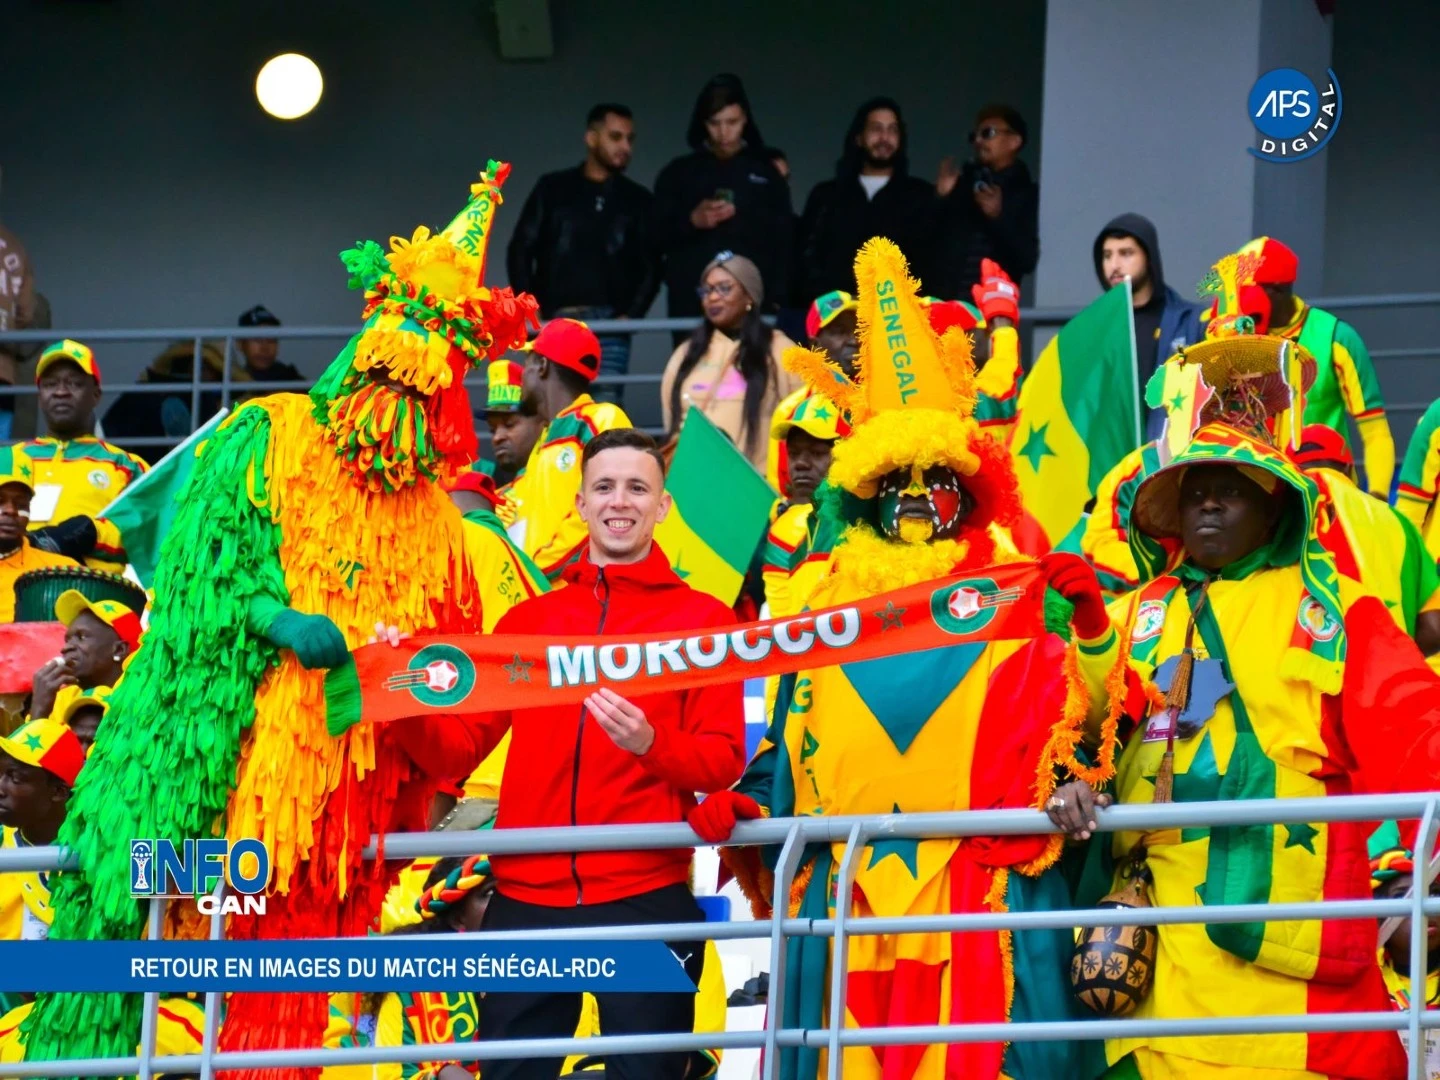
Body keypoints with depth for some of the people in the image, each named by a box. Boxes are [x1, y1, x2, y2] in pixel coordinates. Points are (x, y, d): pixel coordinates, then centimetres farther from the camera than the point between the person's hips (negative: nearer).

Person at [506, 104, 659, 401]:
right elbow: (520, 251, 8)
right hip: (556, 322, 0)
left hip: (610, 324, 0)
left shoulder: (637, 201, 13)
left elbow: (650, 266, 10)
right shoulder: (553, 190, 10)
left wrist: (632, 314, -5)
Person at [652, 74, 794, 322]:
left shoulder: (766, 174, 13)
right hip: (692, 306, 0)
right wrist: (692, 222, -11)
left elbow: (783, 242, 10)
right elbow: (658, 237, 8)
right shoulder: (679, 174, 13)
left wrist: (777, 299, -2)